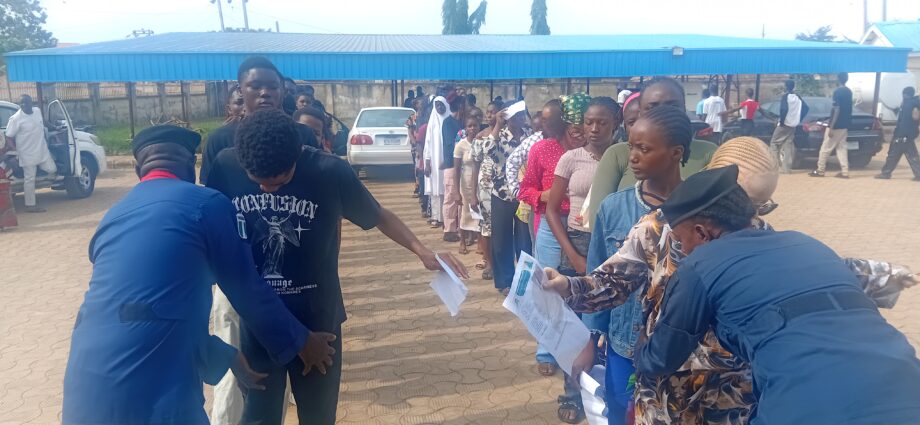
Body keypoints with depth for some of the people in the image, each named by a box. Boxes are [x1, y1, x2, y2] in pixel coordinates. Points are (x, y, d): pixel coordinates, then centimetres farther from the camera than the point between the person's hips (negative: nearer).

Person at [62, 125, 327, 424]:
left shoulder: (114, 215, 17)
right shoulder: (205, 204, -3)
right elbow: (249, 291, 3)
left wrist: (229, 358, 30)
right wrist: (301, 342, 19)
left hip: (84, 389, 7)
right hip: (153, 391, -6)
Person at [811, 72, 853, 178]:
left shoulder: (838, 92, -16)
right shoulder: (849, 92, 10)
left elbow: (837, 110, -21)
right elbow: (847, 109, 16)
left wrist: (831, 127, -20)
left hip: (836, 126, -8)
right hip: (844, 125, 8)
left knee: (825, 148, 1)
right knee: (841, 148, 9)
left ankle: (820, 171, 7)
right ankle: (845, 172, 4)